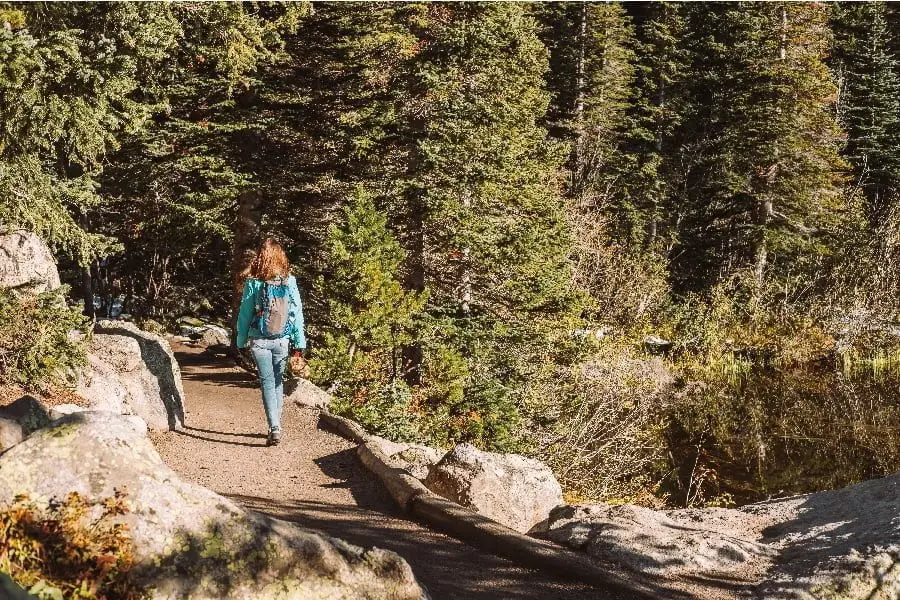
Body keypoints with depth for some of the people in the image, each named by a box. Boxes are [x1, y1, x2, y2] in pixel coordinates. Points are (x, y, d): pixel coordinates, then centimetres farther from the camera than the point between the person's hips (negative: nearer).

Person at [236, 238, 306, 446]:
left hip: (259, 341, -2)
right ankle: (276, 424, 24)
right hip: (282, 340, 2)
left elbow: (245, 313, -4)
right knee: (278, 381, 18)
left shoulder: (253, 283, -8)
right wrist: (299, 343, 3)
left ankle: (274, 427, -11)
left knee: (267, 382, 2)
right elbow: (297, 312, -3)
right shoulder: (289, 281, -5)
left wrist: (241, 340, 7)